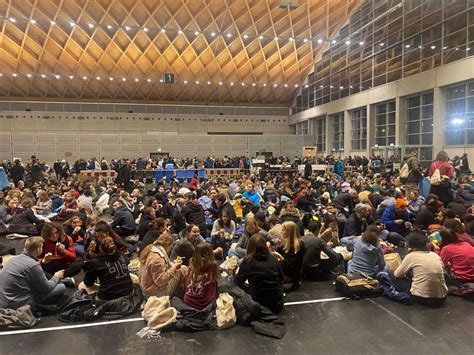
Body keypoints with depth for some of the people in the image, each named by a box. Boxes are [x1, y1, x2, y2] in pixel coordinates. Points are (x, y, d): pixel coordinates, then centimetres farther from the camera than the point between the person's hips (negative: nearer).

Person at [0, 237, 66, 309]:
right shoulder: (33, 265, -20)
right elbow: (47, 288, -9)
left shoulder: (14, 258, 4)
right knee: (61, 288, -6)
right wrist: (56, 277, 9)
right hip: (19, 306, -9)